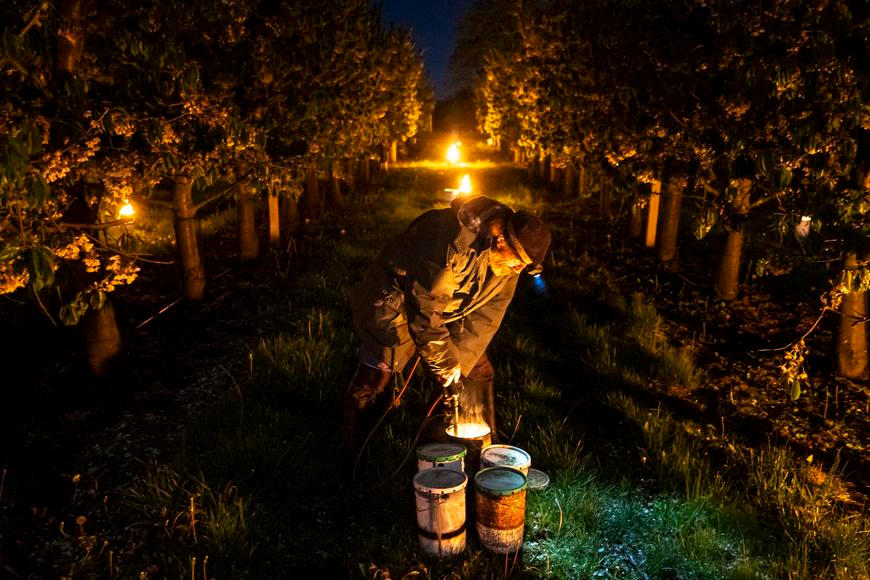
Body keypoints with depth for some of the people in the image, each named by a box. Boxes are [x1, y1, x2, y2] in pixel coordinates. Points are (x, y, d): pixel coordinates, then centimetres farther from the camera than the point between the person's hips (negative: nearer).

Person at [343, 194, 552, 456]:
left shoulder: (507, 262, -11)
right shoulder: (453, 240, -37)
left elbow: (486, 315, -7)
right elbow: (424, 308, -32)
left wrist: (459, 360, -14)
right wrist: (444, 363, -22)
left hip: (449, 311, 7)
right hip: (397, 300, -6)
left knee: (478, 370, 4)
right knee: (376, 373, -7)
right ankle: (350, 448, 17)